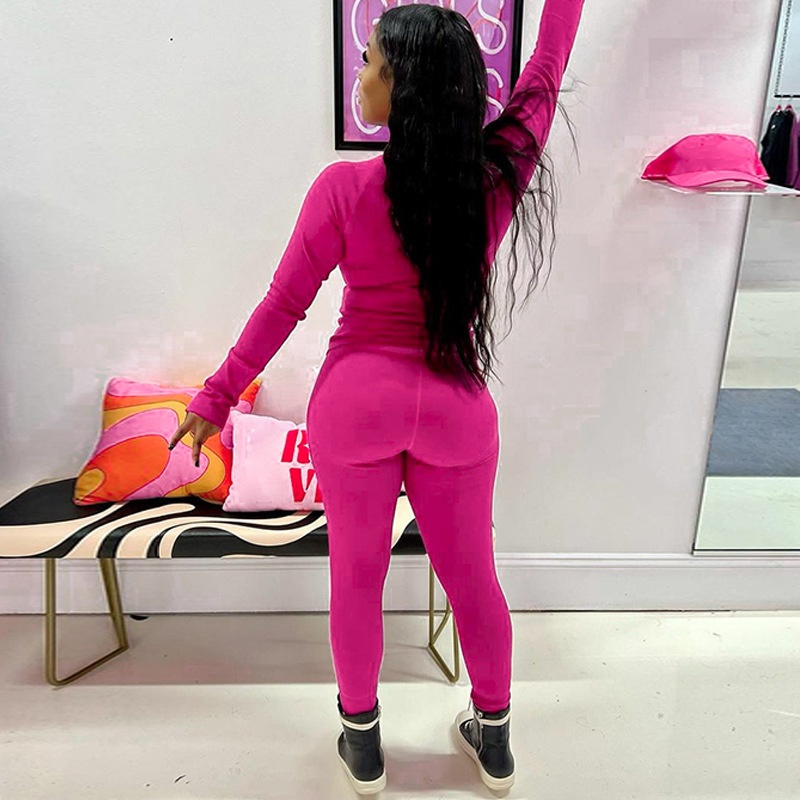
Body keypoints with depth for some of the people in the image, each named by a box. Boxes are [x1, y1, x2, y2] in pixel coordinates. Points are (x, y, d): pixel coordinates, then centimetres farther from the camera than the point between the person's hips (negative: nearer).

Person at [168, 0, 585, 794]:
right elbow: (544, 74, 10)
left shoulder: (346, 187, -13)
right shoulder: (498, 179, -7)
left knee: (356, 576, 16)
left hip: (357, 402, -1)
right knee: (471, 575, 18)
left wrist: (215, 398, 4)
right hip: (455, 410, 2)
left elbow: (282, 306, -7)